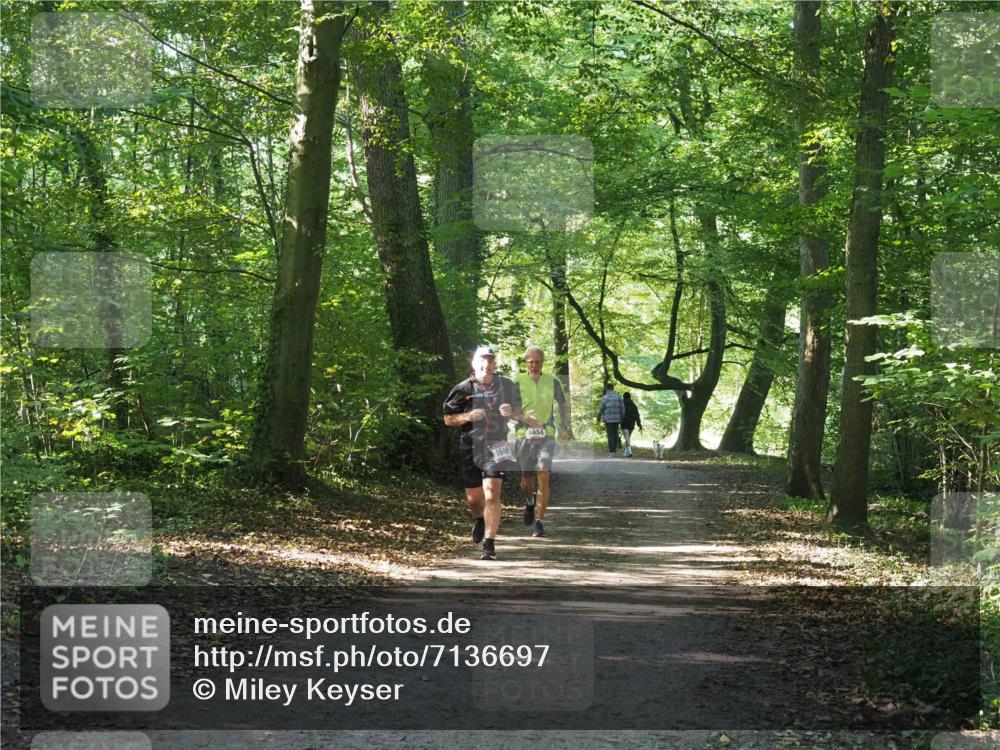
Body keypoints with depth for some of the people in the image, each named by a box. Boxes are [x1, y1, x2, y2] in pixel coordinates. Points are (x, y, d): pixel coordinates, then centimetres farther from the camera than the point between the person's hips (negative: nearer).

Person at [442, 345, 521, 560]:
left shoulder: (506, 385, 5)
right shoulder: (463, 389, 0)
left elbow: (518, 408, 18)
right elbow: (448, 419, 3)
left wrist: (511, 410, -6)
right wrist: (468, 416, -15)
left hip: (496, 446, -1)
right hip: (470, 448, 1)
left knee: (492, 494, -16)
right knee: (474, 498, 13)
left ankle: (489, 544, -12)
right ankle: (480, 519, 49)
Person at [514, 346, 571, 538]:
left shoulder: (553, 382, 8)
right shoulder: (518, 382, 3)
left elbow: (564, 405, 20)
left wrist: (564, 427, 5)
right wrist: (525, 417, -20)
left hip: (546, 435, 0)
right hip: (525, 435, 0)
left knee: (543, 476, -14)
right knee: (526, 479, 3)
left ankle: (538, 521, -9)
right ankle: (530, 502, 39)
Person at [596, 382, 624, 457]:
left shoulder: (604, 398, -7)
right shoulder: (618, 397, 4)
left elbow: (601, 409, -4)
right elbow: (622, 409, 3)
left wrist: (598, 417, 15)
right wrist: (622, 419, 13)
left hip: (608, 420, -3)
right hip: (617, 419, 3)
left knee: (610, 436, -2)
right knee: (615, 435, 16)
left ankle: (612, 452, -6)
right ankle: (614, 450, 20)